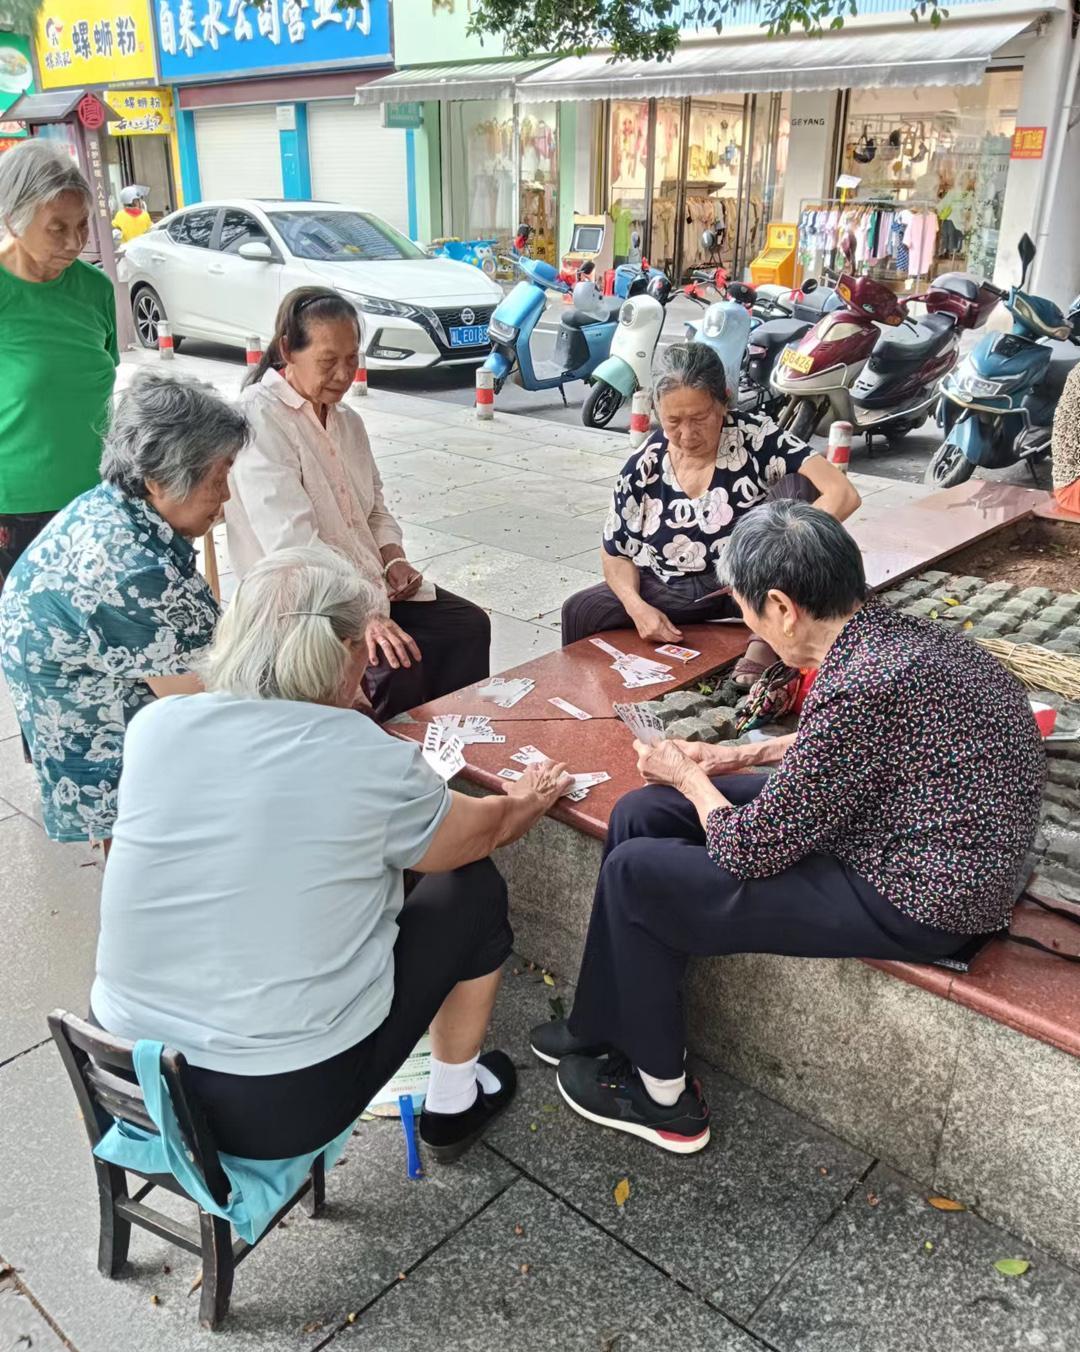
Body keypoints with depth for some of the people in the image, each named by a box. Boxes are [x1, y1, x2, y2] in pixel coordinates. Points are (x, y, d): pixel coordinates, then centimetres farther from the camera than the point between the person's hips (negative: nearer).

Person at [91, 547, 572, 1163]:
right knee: (474, 889, 12)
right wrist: (528, 801, 25)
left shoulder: (154, 727, -6)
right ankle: (453, 1106, 31)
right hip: (286, 1107, -5)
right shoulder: (370, 760, -18)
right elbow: (482, 833, 2)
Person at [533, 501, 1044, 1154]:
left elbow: (749, 852, -21)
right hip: (902, 834, 9)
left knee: (634, 873, -3)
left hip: (914, 903, -9)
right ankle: (603, 1028, 22)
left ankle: (660, 1095, 19)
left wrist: (687, 776, -2)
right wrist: (747, 755, 13)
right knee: (640, 815, 6)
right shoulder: (893, 630, -2)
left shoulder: (856, 686, -31)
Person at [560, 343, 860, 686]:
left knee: (795, 488, -25)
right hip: (673, 594, 2)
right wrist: (637, 607, -17)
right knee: (579, 612, -17)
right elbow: (616, 554, 3)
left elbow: (842, 494, -24)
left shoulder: (756, 437, -17)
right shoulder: (641, 470, -7)